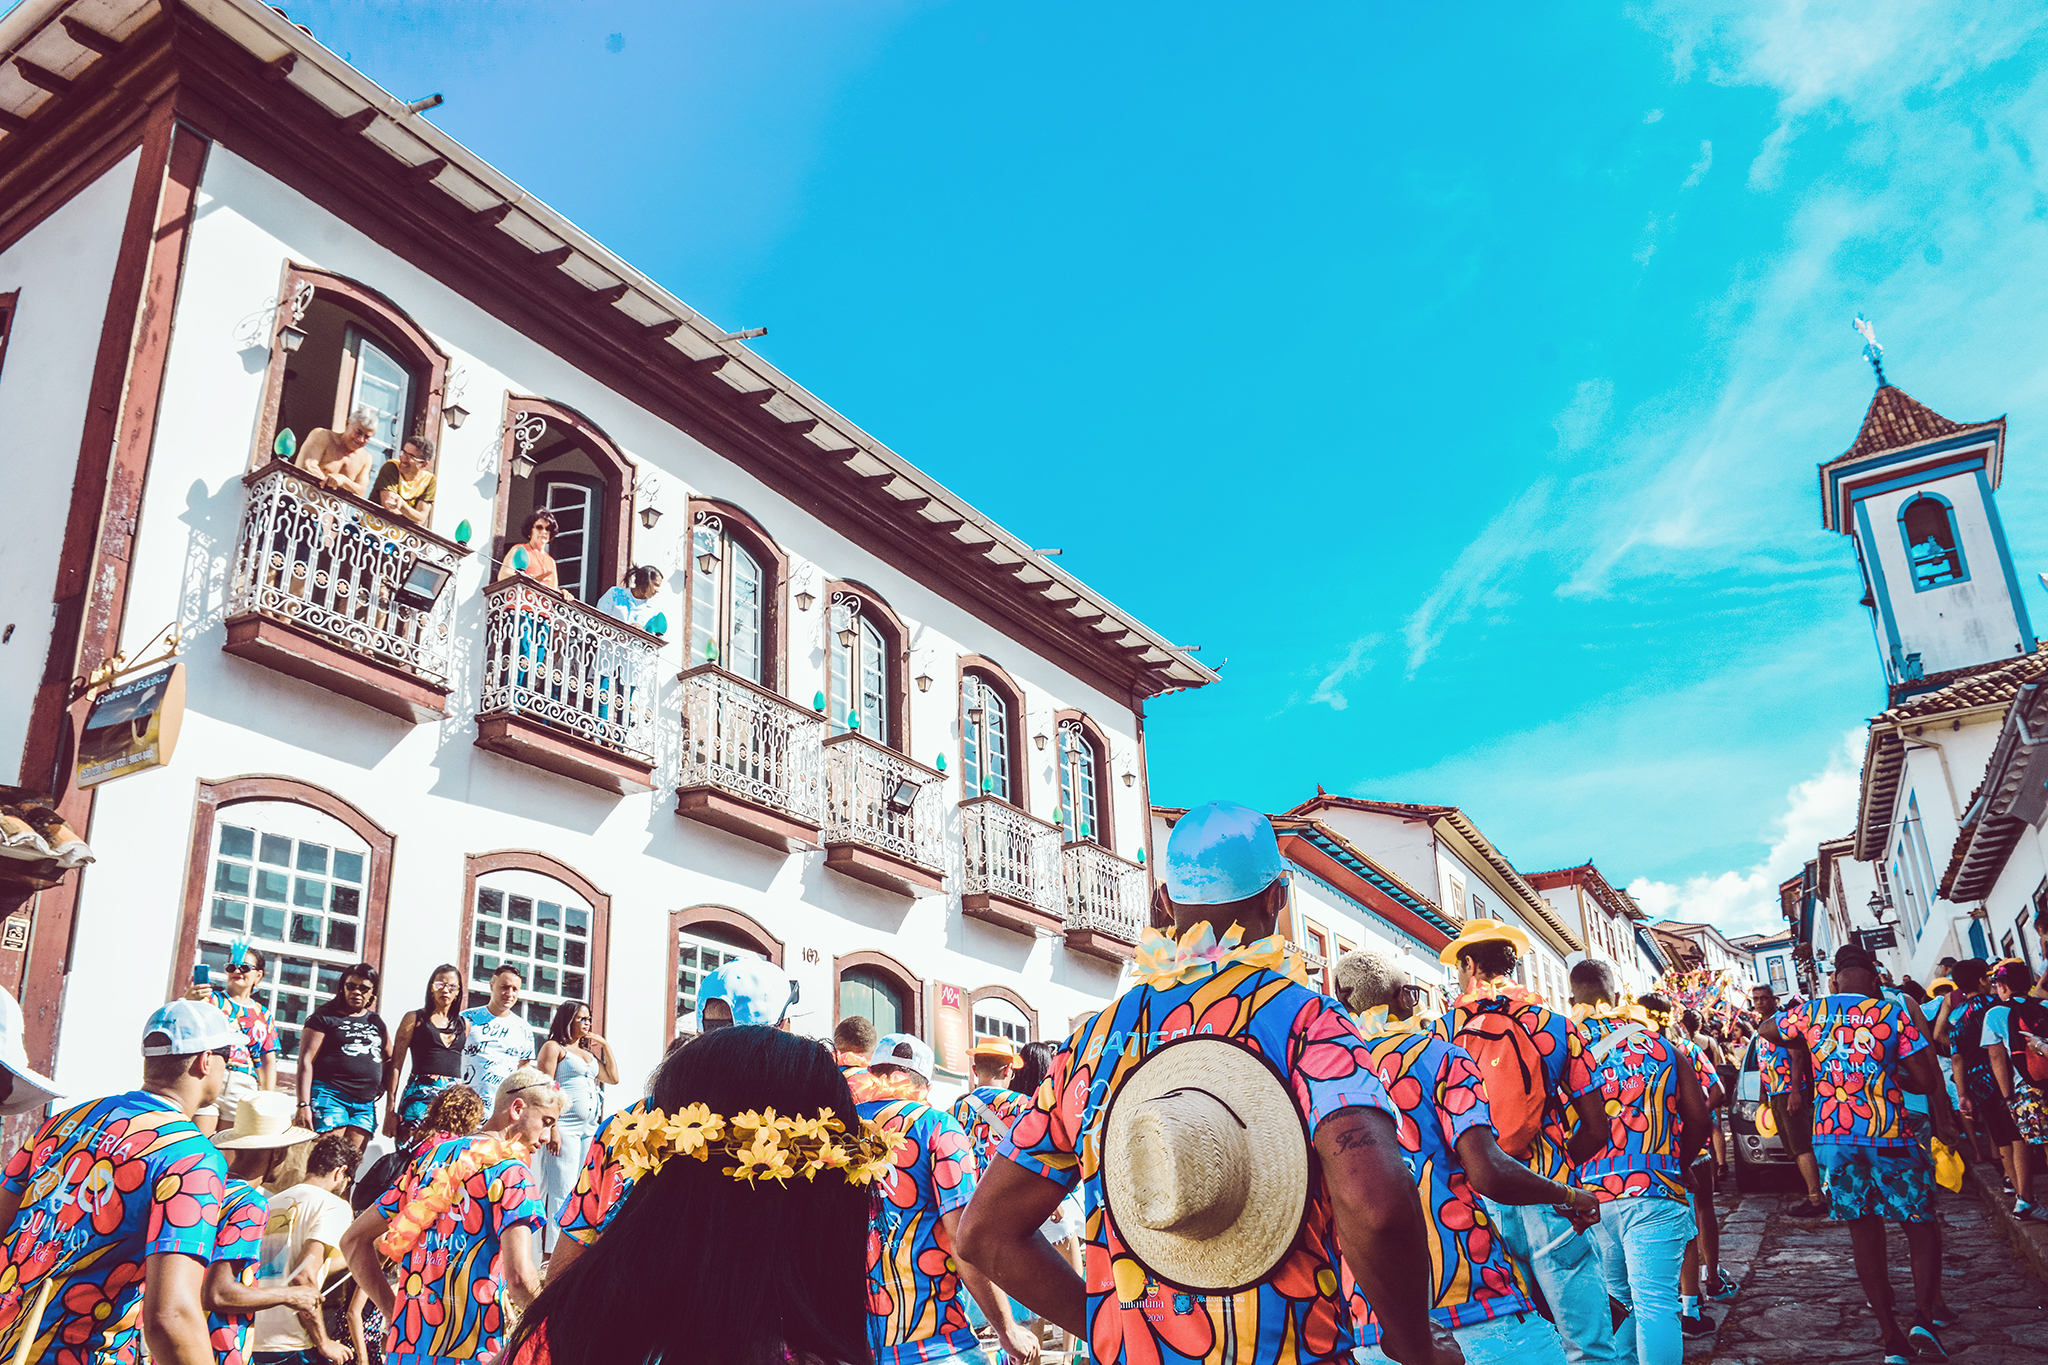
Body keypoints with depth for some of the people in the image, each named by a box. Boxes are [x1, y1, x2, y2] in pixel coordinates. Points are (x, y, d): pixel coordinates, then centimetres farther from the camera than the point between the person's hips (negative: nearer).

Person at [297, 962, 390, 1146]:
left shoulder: (376, 1022, 20)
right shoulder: (325, 1017, 4)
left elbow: (389, 1059, 29)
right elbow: (306, 1061, -2)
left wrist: (382, 1084, 11)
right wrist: (304, 1104, -10)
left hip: (365, 1103, 5)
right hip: (330, 1095, -5)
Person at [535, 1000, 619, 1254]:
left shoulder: (588, 1052, 23)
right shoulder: (554, 1047, 1)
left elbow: (613, 1078, 22)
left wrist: (605, 1045, 16)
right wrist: (552, 1128, -17)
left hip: (589, 1128, 7)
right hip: (565, 1127, -7)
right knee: (562, 1191, -10)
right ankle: (554, 1250, -9)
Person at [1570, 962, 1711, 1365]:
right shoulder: (1661, 1044, 7)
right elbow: (1700, 1118, 8)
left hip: (1588, 1195, 1)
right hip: (1654, 1189, -1)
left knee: (1620, 1300, 17)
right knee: (1655, 1303, -3)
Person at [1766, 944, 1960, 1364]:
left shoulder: (1810, 1013, 5)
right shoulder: (1893, 1013, -4)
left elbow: (1767, 1028, 25)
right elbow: (1926, 1080, -4)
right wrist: (1886, 1073, 14)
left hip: (1832, 1137, 3)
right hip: (1888, 1134, -3)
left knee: (1864, 1234, 8)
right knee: (1920, 1226, 11)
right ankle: (1923, 1317, -7)